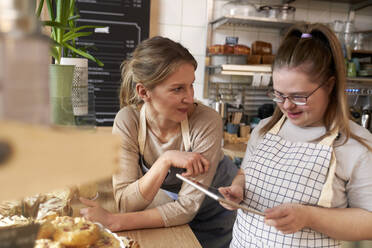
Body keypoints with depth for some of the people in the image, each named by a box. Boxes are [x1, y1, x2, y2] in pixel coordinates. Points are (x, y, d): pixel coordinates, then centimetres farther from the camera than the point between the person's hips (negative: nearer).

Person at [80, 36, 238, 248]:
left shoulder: (207, 122, -30)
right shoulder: (127, 121, -22)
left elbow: (187, 207, -27)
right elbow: (125, 203, -24)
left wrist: (115, 222, -33)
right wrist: (165, 160, -37)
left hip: (217, 216, -1)